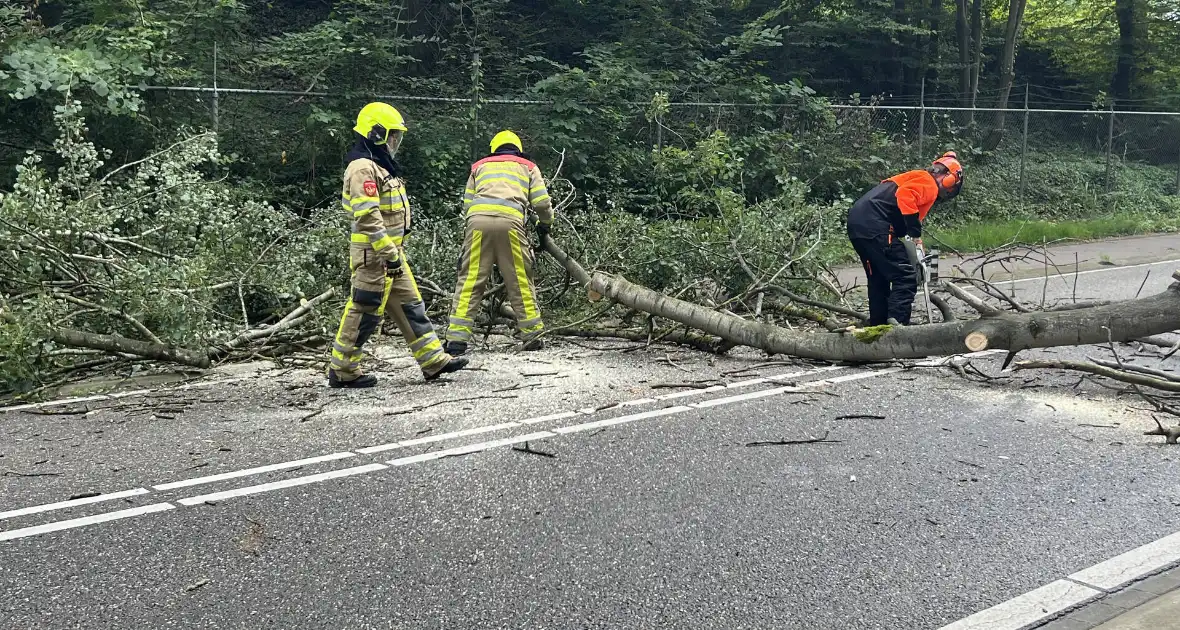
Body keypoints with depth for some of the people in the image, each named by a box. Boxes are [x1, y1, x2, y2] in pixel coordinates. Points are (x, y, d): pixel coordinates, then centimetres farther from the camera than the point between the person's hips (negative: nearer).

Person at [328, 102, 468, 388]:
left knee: (410, 305, 11)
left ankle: (433, 360, 15)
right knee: (365, 310, -4)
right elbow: (367, 216, -24)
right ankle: (342, 370, 7)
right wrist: (389, 253, -25)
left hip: (390, 252, 10)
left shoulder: (381, 166, 18)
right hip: (373, 254, -10)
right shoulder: (363, 168, -16)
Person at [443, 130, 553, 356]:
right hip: (509, 222, -1)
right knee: (520, 282, 7)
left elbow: (467, 203, 21)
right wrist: (545, 223, 34)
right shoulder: (528, 167, 27)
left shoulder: (479, 167, 30)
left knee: (469, 282, 0)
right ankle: (532, 336, 11)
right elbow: (542, 202, 16)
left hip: (478, 220, 1)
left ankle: (456, 339, -6)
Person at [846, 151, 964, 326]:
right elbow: (905, 196, -20)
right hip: (874, 225, -10)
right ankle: (896, 324, -17)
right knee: (906, 276, -7)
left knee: (879, 279, 18)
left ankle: (877, 327, 21)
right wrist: (917, 237, -19)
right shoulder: (929, 183, 2)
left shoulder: (915, 177, 31)